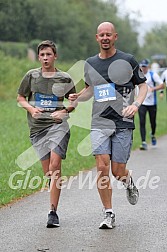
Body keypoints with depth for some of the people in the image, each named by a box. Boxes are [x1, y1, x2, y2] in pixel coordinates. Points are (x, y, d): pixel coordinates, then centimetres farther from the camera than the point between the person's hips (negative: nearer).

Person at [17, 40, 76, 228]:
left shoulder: (64, 78, 6)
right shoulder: (31, 76, 8)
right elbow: (20, 98, 17)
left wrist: (64, 111, -3)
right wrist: (31, 108, -2)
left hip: (58, 125, -2)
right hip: (37, 127, 2)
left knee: (55, 167, -17)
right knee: (48, 172, 2)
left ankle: (53, 212, -16)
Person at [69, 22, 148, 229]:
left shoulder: (127, 60, 0)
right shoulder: (90, 64, 9)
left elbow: (143, 85, 8)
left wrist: (136, 104, -9)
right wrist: (76, 97, 4)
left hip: (123, 123, -2)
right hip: (99, 123, 2)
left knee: (117, 171, -2)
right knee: (102, 167, -12)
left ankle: (129, 182, 36)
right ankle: (108, 214, -1)